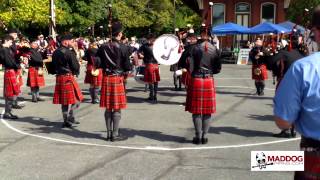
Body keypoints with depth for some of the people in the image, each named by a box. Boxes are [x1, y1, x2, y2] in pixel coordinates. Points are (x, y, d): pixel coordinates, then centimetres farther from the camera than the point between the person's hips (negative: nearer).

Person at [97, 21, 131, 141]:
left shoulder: (103, 47, 3)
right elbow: (127, 66, -8)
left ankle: (109, 133, 17)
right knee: (117, 108, 1)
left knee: (108, 108, 11)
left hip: (106, 78, 5)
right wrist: (125, 71, 12)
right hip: (117, 78, -5)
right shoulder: (122, 47, -10)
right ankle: (115, 134, 4)